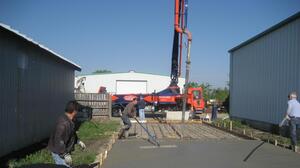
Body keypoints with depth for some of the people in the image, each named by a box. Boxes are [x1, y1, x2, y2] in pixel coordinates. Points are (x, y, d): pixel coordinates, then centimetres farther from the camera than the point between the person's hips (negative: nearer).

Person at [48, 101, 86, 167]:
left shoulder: (68, 121, 5)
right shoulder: (63, 123, -29)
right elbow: (59, 141, -32)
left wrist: (78, 141, 20)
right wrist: (65, 155, -30)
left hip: (64, 151, 11)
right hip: (59, 152, -11)